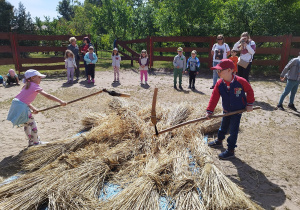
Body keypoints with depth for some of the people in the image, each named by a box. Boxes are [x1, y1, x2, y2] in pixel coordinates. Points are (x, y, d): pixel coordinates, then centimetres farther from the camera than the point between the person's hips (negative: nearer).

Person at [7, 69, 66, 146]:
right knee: (32, 124, 4)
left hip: (15, 104, 9)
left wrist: (33, 108, 9)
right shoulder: (35, 86, -8)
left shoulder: (27, 85, 18)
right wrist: (60, 101, -24)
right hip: (22, 107, -9)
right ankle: (36, 143, 16)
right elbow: (47, 95, -20)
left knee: (27, 124, 23)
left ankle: (31, 142, 37)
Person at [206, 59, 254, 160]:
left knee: (233, 130, -1)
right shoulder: (219, 84, -15)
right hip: (226, 110, 5)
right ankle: (219, 140, 47)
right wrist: (209, 111, -21)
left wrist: (249, 104, -5)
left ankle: (230, 150, 10)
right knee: (223, 126, 23)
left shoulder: (240, 81, -24)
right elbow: (214, 98, -16)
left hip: (238, 110, -4)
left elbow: (249, 91, -7)